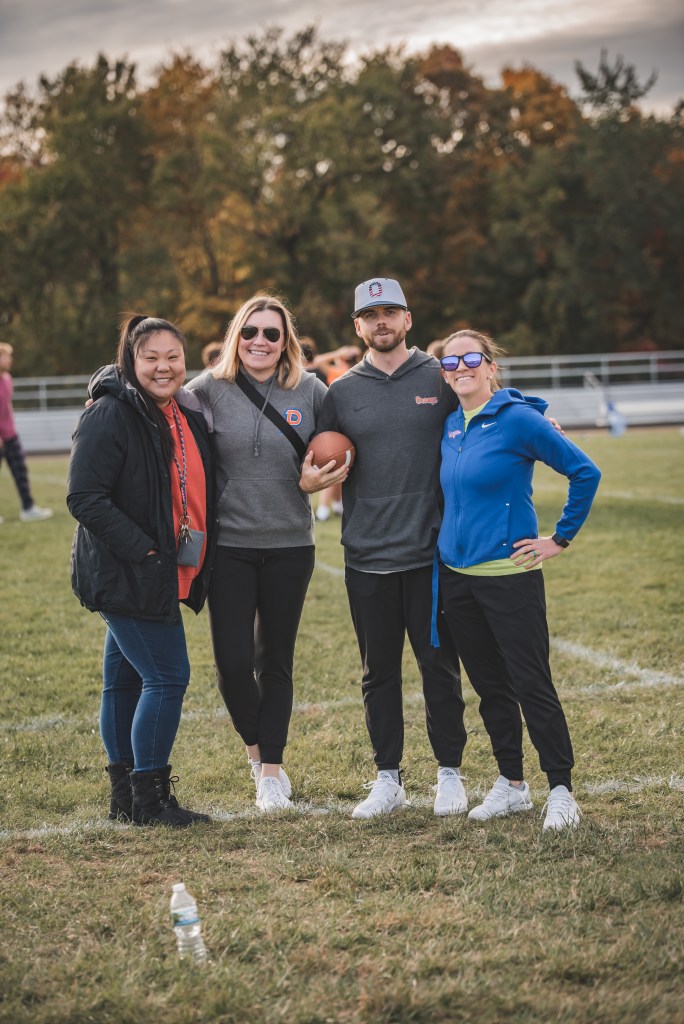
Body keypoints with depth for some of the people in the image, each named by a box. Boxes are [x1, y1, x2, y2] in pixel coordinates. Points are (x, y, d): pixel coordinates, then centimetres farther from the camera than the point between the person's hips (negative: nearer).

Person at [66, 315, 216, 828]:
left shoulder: (188, 415, 12)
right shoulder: (110, 415, -14)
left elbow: (197, 492, 23)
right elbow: (85, 498, -19)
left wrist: (197, 551, 9)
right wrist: (143, 550, -22)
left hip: (169, 575, 8)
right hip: (125, 577, -8)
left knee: (126, 678, 14)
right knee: (168, 676, -9)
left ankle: (125, 796, 20)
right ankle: (149, 799, 0)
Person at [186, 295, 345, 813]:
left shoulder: (310, 391, 1)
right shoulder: (208, 389, -3)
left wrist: (316, 480, -9)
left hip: (289, 546, 1)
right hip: (228, 546, -1)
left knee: (276, 662, 9)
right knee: (233, 663, -5)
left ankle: (272, 770, 21)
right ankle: (257, 747, 23)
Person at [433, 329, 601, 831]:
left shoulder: (517, 418, -11)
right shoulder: (450, 425, 8)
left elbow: (585, 472, -11)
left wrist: (561, 538, -8)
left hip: (509, 574, -6)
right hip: (457, 576, 7)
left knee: (532, 684, -3)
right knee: (489, 686, 13)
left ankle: (561, 790, 6)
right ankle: (511, 785, 23)